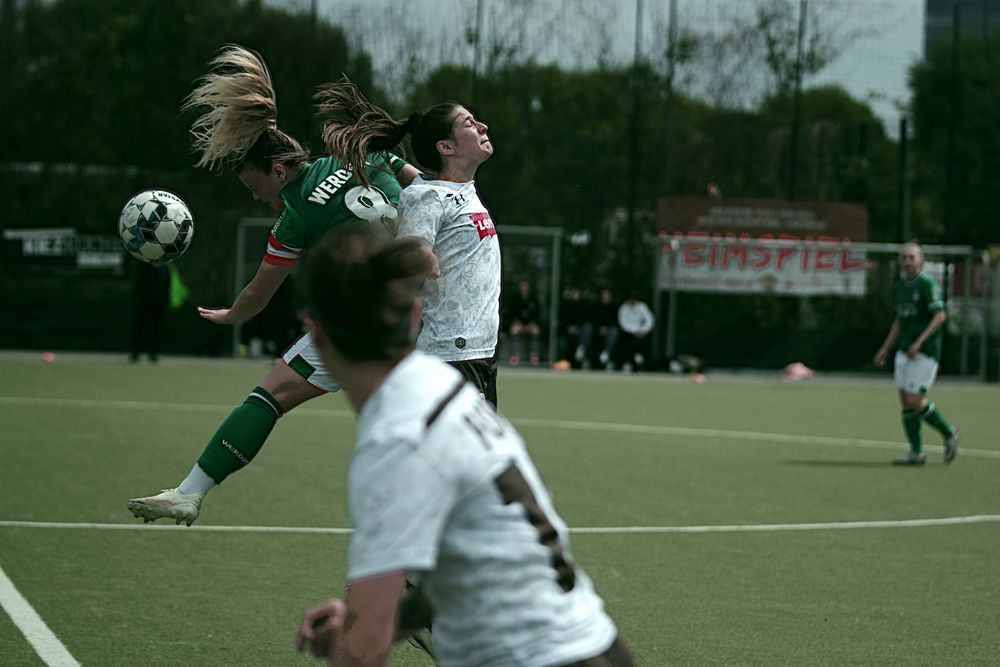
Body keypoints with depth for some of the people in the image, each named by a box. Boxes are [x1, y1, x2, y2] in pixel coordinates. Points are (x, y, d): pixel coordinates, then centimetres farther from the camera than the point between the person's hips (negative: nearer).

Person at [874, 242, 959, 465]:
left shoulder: (928, 284, -10)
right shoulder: (900, 287, 14)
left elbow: (940, 316, -16)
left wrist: (919, 342, -21)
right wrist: (885, 349, 17)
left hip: (925, 352, -8)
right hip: (904, 351, 8)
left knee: (915, 401, -12)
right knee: (906, 402, 2)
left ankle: (949, 434, 10)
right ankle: (916, 453, 7)